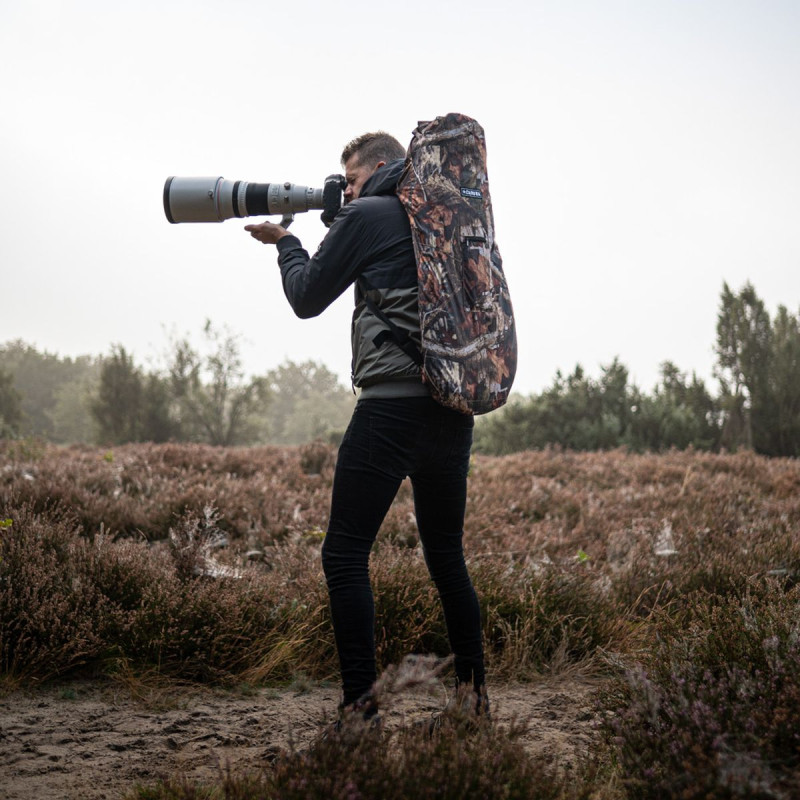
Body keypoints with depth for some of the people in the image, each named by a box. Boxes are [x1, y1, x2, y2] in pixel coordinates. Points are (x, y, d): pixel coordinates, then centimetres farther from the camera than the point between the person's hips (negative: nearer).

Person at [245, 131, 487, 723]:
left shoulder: (366, 217, -2)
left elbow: (307, 299, 6)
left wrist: (285, 242, 24)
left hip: (393, 404, -7)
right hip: (455, 407, 7)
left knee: (345, 555, 0)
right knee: (447, 556, 17)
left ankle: (360, 702, -3)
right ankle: (475, 693, 20)